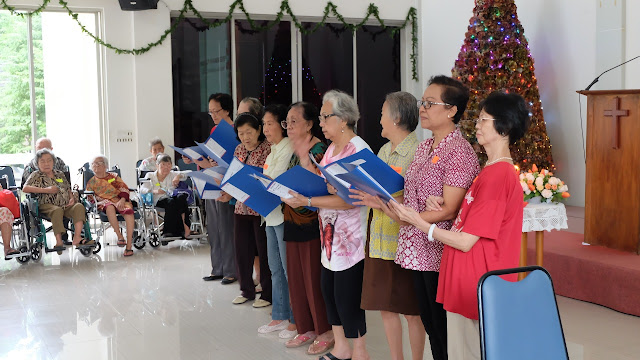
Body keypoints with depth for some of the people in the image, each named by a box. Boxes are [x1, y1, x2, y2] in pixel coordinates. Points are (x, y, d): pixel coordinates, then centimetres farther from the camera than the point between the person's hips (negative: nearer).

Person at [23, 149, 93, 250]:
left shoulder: (60, 174, 25)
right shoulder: (36, 175, 10)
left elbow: (69, 189, 30)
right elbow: (25, 188, -6)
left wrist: (72, 198, 6)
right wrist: (46, 190, -11)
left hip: (66, 205, 4)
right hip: (47, 205, -4)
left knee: (79, 207, -26)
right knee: (57, 210, -38)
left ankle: (77, 238, -36)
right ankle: (59, 241, -42)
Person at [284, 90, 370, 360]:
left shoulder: (358, 150, -16)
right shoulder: (331, 148, 13)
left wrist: (309, 201, -22)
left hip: (351, 237, -9)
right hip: (330, 234, 9)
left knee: (347, 296, -1)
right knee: (329, 289, 15)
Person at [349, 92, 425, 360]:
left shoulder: (416, 152, -12)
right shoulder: (384, 151, 14)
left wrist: (384, 202, -26)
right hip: (379, 240, 8)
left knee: (411, 312, 3)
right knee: (386, 307, 14)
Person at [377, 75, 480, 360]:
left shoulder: (459, 151, -14)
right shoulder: (424, 147, 12)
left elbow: (448, 210, -18)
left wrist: (400, 217, -21)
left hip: (440, 252, -8)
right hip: (418, 249, 8)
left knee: (442, 323, 2)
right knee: (428, 318, 16)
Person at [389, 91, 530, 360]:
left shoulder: (497, 174, -20)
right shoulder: (492, 170, 12)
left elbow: (466, 241, -20)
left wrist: (420, 223, -11)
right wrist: (443, 203, 1)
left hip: (478, 285, -9)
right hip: (465, 281, 9)